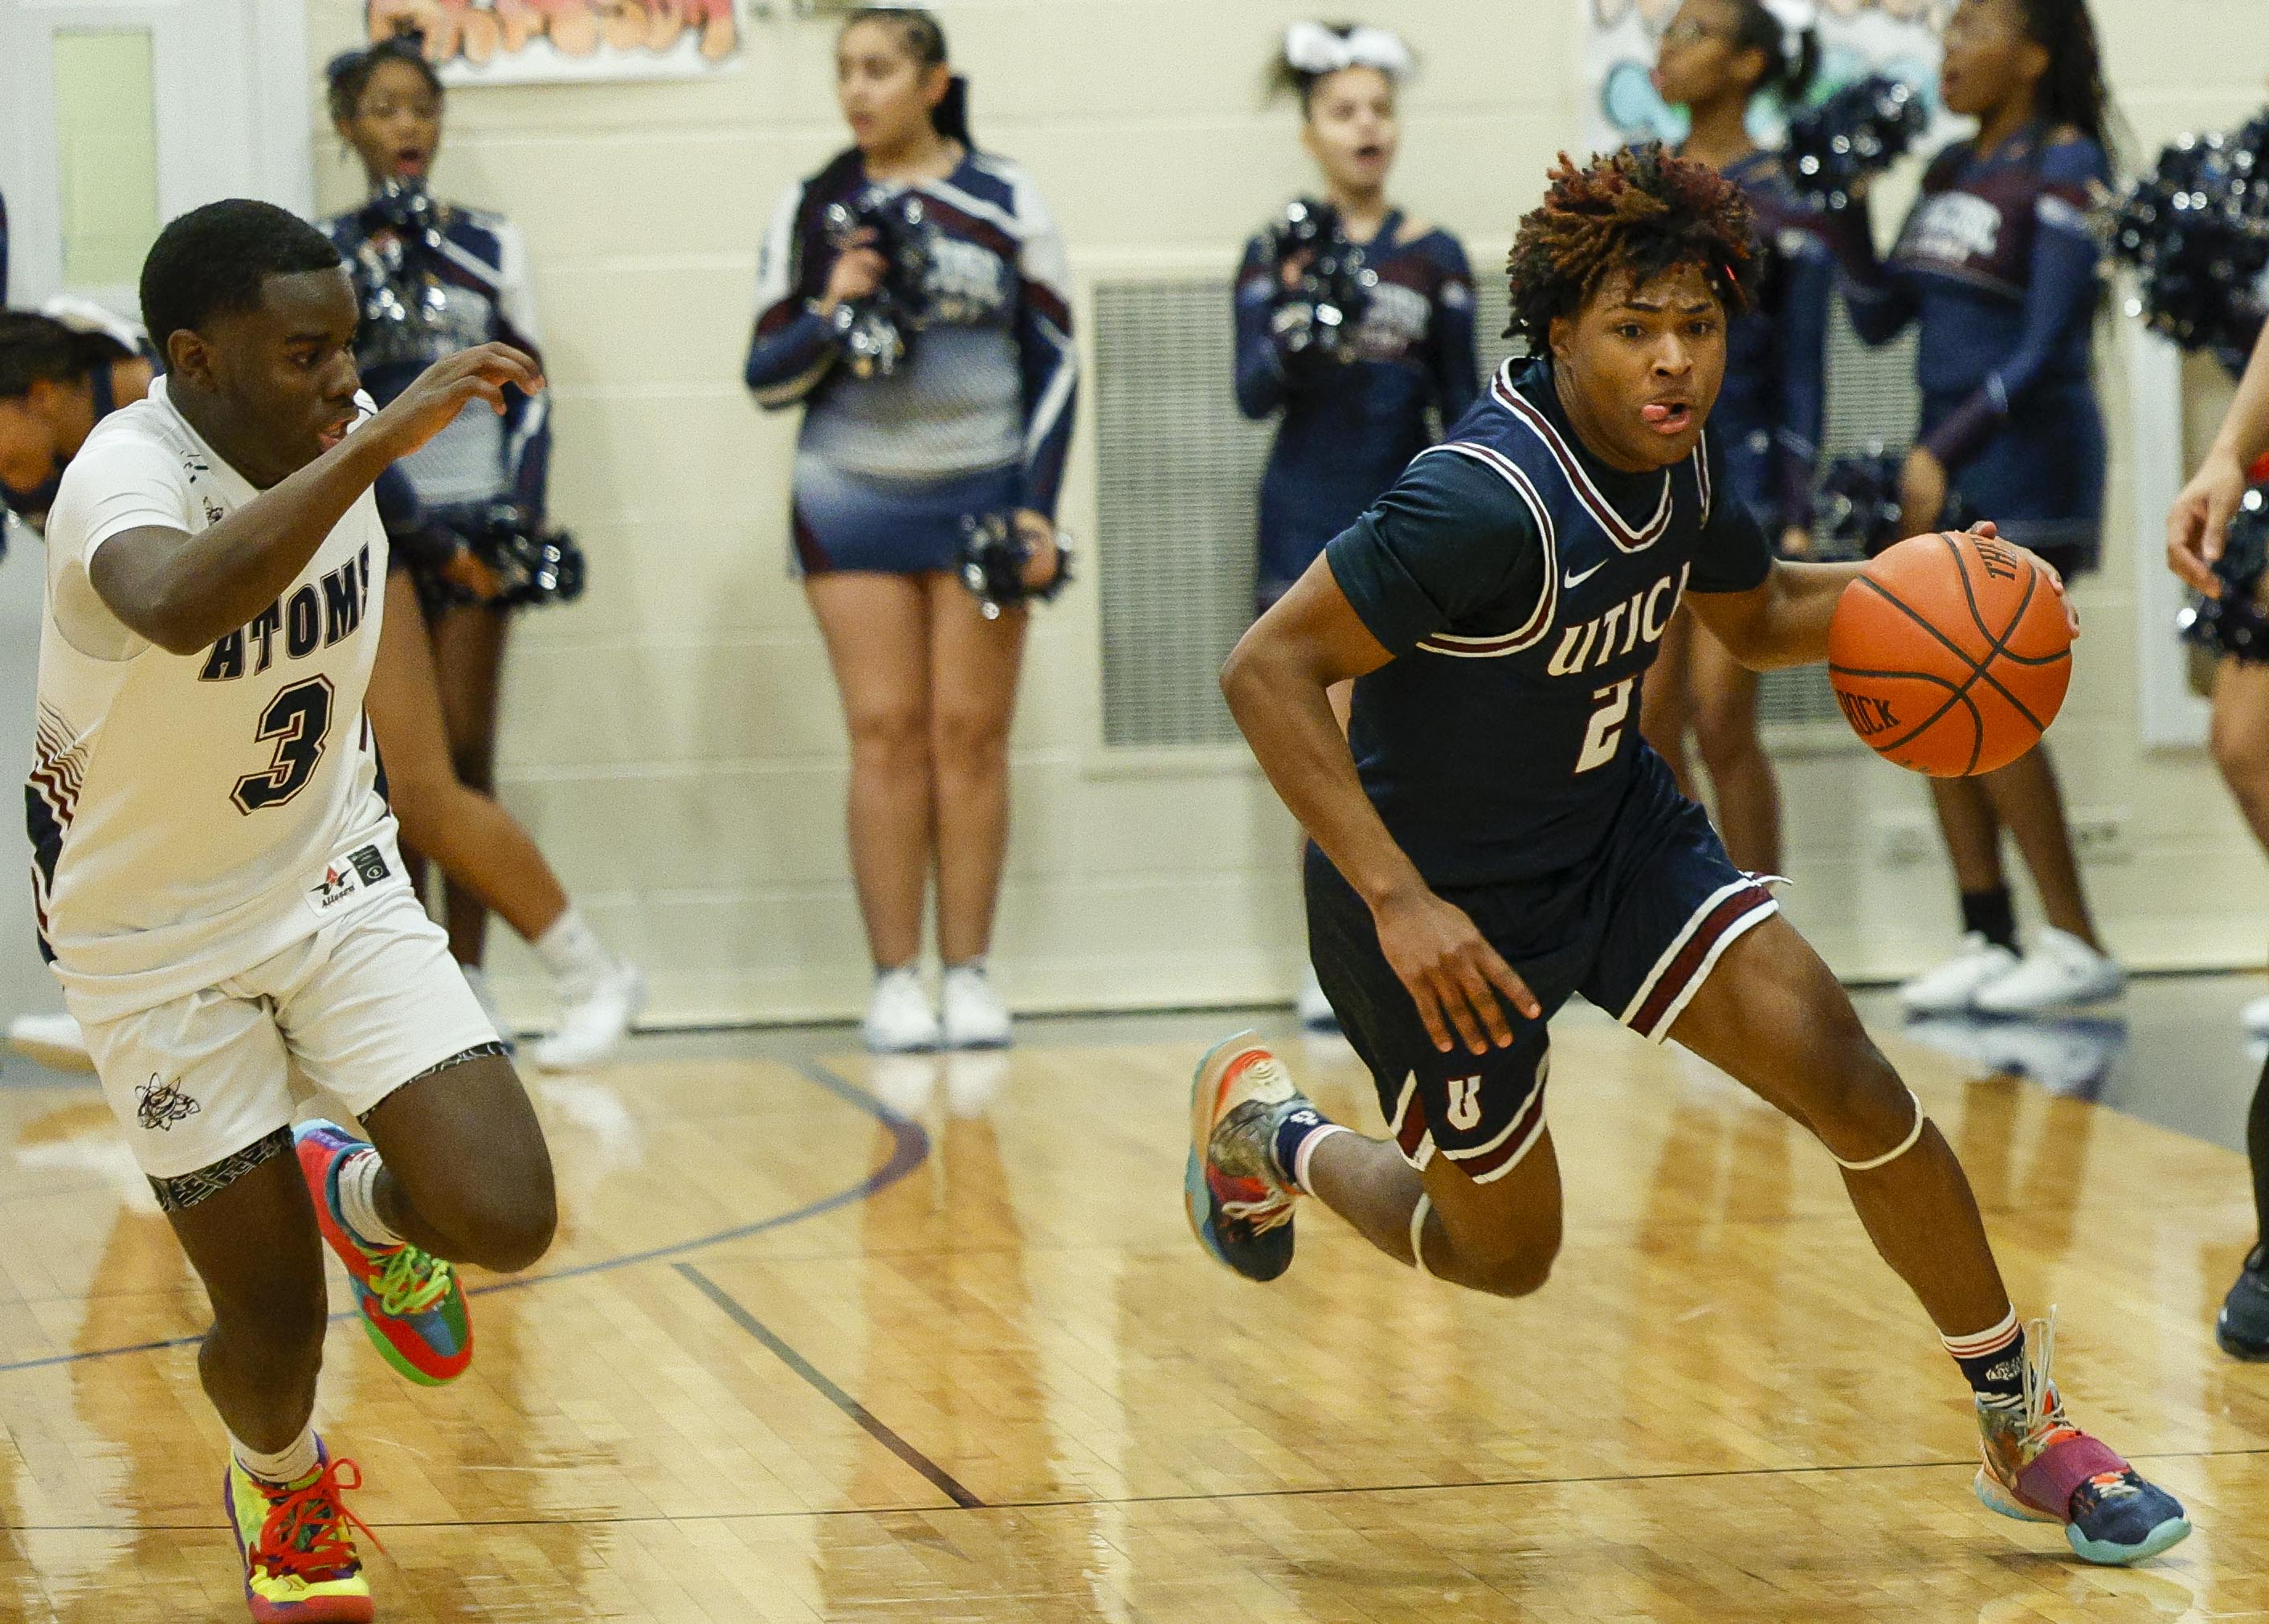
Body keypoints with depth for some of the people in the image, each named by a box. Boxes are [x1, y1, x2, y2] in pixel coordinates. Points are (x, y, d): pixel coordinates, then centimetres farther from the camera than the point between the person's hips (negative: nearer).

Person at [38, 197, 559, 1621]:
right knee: (274, 1327, 2)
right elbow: (177, 606, -56)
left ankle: (360, 1201, 22)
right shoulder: (127, 474, -30)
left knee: (504, 1219, -15)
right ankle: (286, 1484, 39)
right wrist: (382, 438, -58)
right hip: (158, 945, -4)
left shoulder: (343, 436, -9)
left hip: (336, 885, 4)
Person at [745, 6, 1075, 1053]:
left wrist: (1037, 509, -3)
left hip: (981, 496, 0)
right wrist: (831, 312, -13)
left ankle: (968, 975, 2)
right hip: (854, 500, 0)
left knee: (971, 731, -2)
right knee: (885, 734, -4)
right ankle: (894, 982, -2)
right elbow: (768, 378, 6)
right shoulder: (812, 211, 6)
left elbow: (1054, 361, 5)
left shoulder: (1004, 202, 4)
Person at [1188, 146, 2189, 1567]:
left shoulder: (1678, 453, -7)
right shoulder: (1490, 501, -32)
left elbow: (1754, 617, 15)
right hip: (1446, 894, -6)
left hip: (1618, 832, 6)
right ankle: (1265, 1128, 40)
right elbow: (1268, 670, -30)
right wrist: (1397, 902, -34)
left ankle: (2026, 1433, 3)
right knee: (1504, 1255, 11)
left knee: (1846, 1075, -10)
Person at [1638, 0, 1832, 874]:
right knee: (1648, 726, 4)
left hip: (1738, 474, -5)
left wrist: (1797, 523, -9)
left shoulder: (1781, 206, -5)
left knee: (1721, 723, -7)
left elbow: (1801, 374, -4)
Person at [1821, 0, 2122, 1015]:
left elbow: (2045, 349, -16)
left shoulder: (2064, 170, -10)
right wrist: (1843, 220, 0)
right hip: (1942, 458, 8)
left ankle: (2077, 947, -5)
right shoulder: (1951, 170, 13)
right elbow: (1880, 320, 14)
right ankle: (1987, 941, 8)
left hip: (2024, 462, -8)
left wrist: (1946, 453, -23)